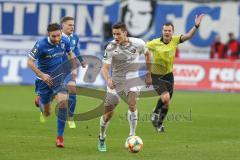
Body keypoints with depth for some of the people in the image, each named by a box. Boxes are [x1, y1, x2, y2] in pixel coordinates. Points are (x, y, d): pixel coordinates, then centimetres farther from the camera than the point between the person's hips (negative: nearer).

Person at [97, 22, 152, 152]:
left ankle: (132, 136, -22)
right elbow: (105, 68, -20)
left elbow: (147, 54, 12)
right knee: (108, 113, 2)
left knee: (132, 103, -28)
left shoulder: (138, 43, -9)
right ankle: (102, 139, 28)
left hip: (132, 79, 0)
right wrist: (108, 80, -41)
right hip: (116, 81, 0)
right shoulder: (110, 47, -15)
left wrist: (148, 74, 13)